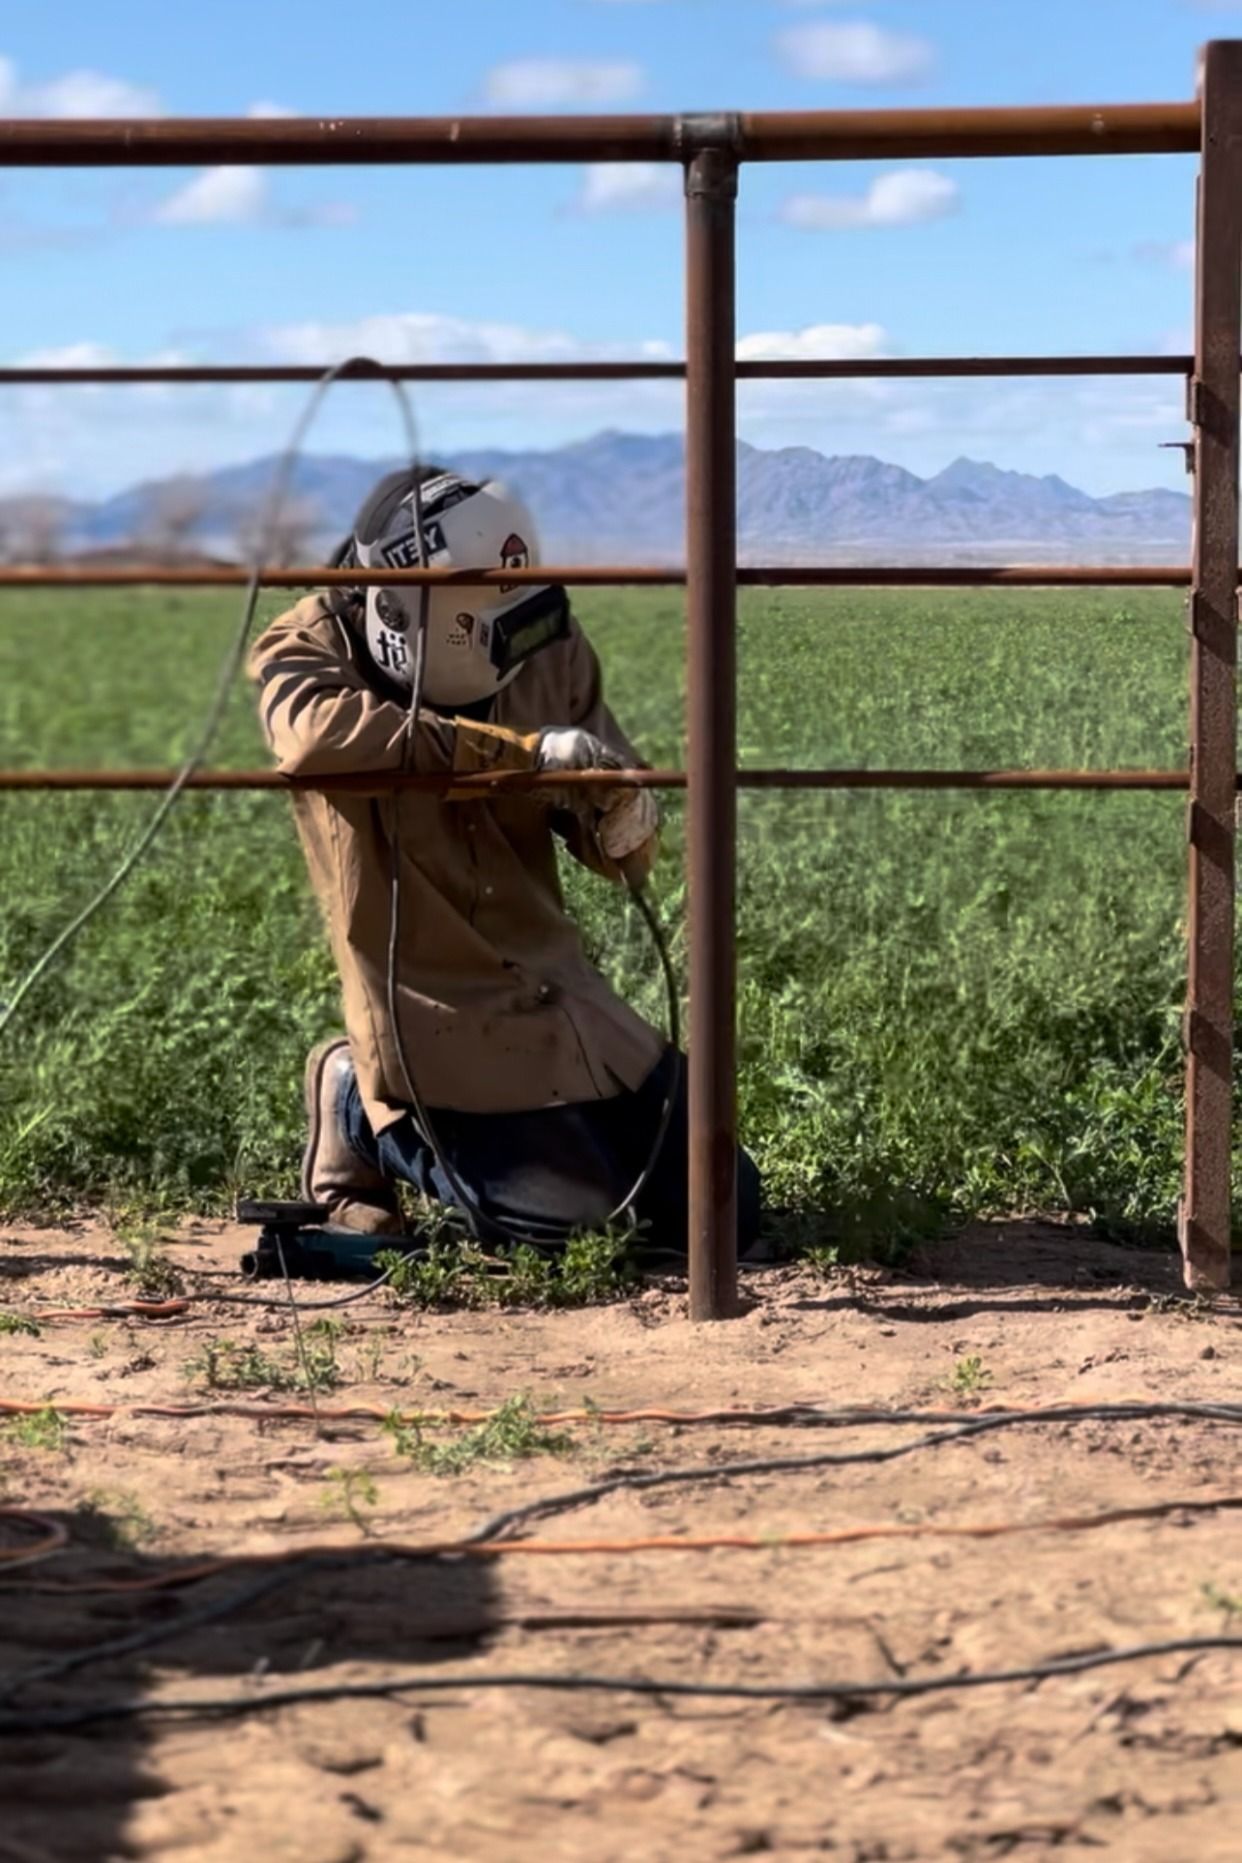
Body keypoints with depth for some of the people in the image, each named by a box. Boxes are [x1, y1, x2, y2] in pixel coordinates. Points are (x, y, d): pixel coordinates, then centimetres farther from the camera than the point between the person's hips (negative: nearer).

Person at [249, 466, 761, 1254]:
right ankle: (363, 1113, 12)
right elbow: (312, 735, -38)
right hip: (433, 1013, -5)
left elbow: (623, 853, 6)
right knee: (564, 1228, -9)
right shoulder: (312, 647, -12)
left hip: (555, 989, 5)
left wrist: (621, 816, -20)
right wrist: (520, 748, -37)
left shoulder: (549, 650, 0)